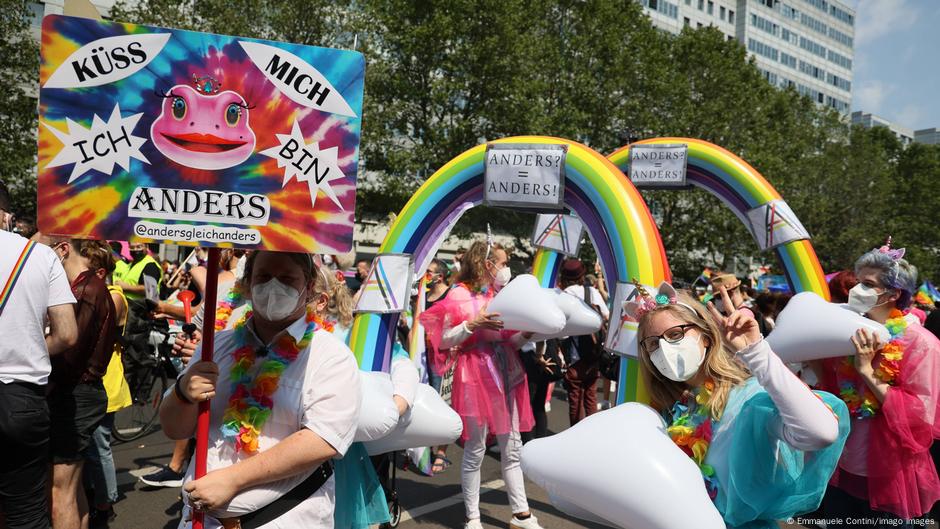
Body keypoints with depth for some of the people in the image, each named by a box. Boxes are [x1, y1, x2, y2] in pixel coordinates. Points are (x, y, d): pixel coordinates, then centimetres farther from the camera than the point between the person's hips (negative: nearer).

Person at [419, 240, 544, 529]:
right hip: (476, 376, -6)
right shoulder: (460, 294, -6)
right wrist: (473, 324, -20)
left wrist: (527, 333, -3)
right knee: (475, 451, 2)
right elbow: (443, 341, -9)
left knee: (512, 449, 11)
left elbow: (508, 341, 14)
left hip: (506, 374, 6)